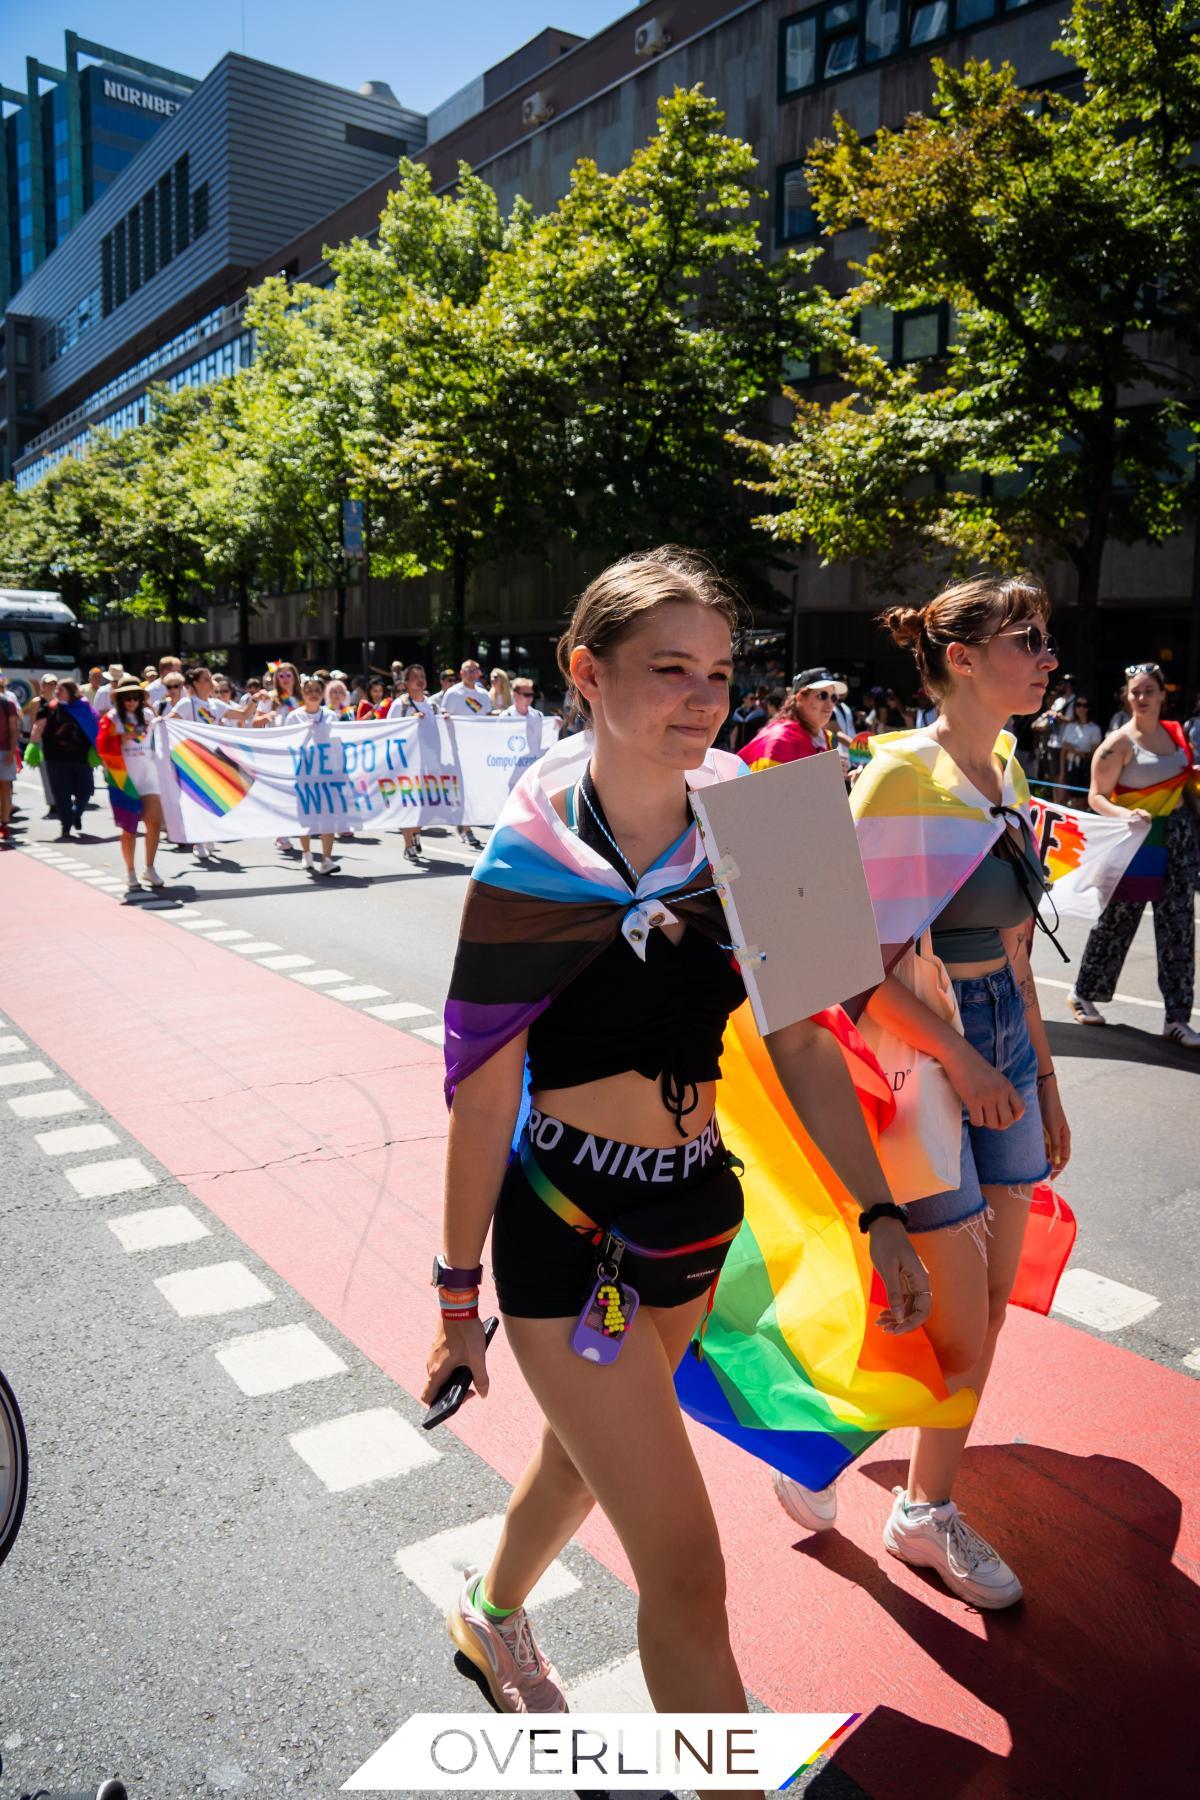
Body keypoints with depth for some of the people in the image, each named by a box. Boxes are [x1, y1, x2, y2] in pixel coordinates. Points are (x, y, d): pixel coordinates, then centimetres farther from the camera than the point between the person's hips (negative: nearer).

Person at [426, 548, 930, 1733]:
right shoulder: (533, 865, -18)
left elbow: (799, 1039, 0)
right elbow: (481, 1097, -12)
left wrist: (879, 1217, -1)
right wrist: (459, 1293, -5)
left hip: (695, 1211, 6)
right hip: (565, 1230, -5)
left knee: (587, 1453, 28)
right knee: (686, 1575, 1)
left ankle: (491, 1614, 58)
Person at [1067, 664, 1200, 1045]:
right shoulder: (1120, 743, -10)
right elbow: (1097, 797, -14)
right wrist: (1124, 814, -30)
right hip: (1138, 842, -5)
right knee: (1116, 923, 3)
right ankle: (1082, 995, 24)